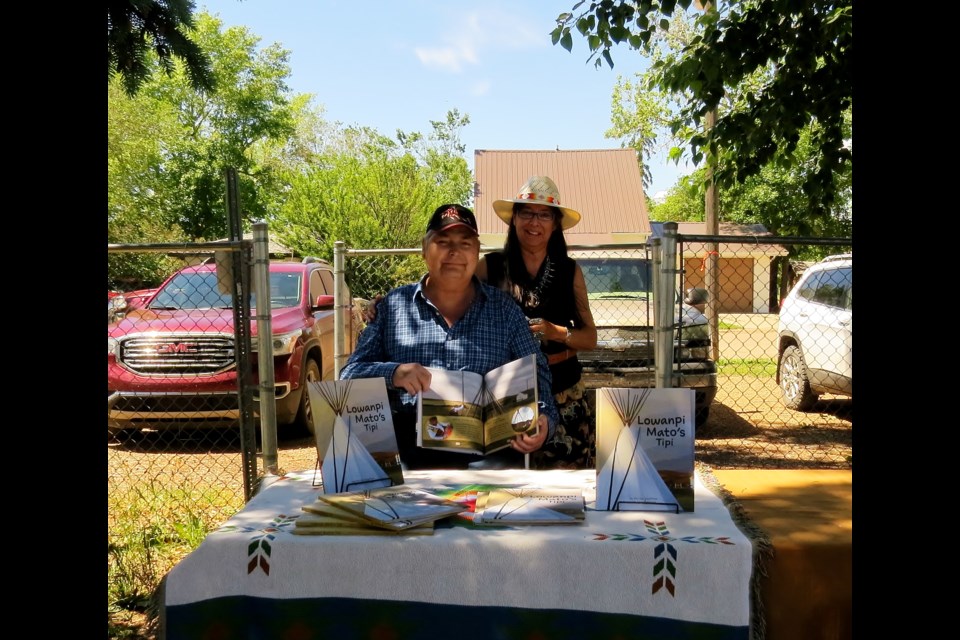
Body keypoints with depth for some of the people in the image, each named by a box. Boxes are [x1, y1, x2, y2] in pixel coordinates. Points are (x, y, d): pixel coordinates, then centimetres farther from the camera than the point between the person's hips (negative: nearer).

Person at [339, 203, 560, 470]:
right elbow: (350, 373, 10)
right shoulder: (393, 305, 13)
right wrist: (392, 374, -12)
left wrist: (544, 419, -10)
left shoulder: (503, 308, 15)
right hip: (407, 448, -1)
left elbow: (536, 372, 12)